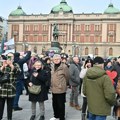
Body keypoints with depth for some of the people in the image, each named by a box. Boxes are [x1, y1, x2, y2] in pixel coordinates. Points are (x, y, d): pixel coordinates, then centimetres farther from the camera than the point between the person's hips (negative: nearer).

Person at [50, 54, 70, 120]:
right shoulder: (54, 67, 10)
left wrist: (63, 84, 5)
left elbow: (67, 76, -7)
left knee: (61, 104, 2)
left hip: (61, 89, -7)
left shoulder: (64, 66, -14)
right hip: (54, 89, 8)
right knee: (54, 104, 19)